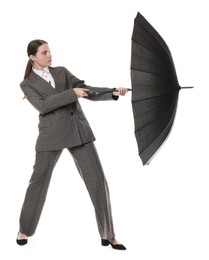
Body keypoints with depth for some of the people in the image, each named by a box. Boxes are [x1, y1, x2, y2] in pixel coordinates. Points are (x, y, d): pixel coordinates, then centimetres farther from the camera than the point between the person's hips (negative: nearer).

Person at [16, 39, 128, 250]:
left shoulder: (62, 72, 14)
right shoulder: (27, 84, 5)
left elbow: (88, 91, 5)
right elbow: (43, 106, -12)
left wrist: (113, 92, -10)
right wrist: (72, 93, -18)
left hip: (79, 130, 3)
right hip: (51, 134, -2)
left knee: (97, 180, -3)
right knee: (39, 181, 6)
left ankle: (107, 235, 5)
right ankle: (24, 230, 28)